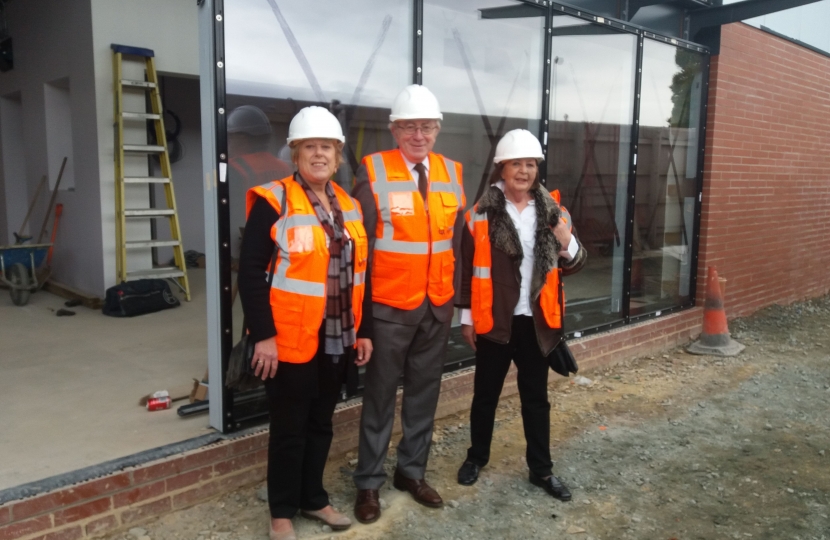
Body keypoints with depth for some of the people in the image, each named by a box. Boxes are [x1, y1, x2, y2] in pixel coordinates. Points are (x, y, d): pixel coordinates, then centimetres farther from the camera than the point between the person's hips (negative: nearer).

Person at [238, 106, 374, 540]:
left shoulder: (349, 206, 9)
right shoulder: (273, 201, -11)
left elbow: (358, 274, 12)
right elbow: (250, 273, -14)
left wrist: (363, 330, 9)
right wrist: (263, 335, -18)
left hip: (337, 340, 6)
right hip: (290, 341, -5)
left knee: (321, 423, 18)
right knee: (289, 428, 8)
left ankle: (313, 498, 37)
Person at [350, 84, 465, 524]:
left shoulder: (452, 172, 5)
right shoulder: (373, 172, -9)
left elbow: (459, 239, 9)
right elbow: (360, 243, -8)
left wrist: (458, 297, 7)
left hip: (438, 306, 5)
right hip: (389, 306, -4)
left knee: (425, 392, 15)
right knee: (380, 395, 7)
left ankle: (412, 471, 32)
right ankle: (368, 483, 23)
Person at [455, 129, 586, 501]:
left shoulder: (552, 211, 2)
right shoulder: (482, 213, -6)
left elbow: (571, 267, 6)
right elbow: (469, 267, -2)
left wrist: (568, 244, -15)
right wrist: (467, 316, -2)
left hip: (536, 321, 2)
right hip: (494, 320, -2)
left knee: (536, 397, 13)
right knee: (486, 393, 13)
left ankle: (541, 469, 26)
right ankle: (477, 457, 33)